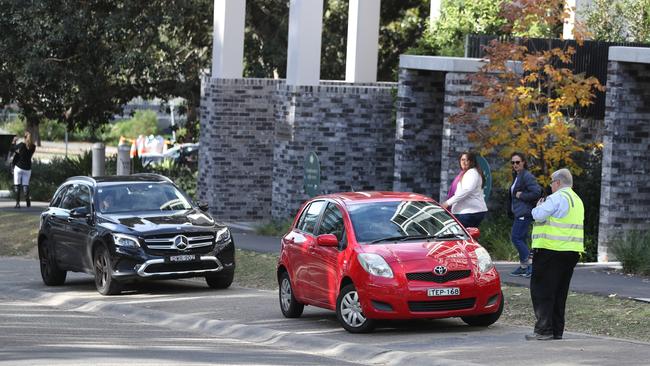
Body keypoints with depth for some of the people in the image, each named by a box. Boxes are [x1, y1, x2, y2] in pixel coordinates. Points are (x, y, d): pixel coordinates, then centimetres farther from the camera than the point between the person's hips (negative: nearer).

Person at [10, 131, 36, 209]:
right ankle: (28, 201, 2)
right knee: (25, 185, 12)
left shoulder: (21, 145, -14)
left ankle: (18, 203, -6)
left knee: (17, 185, 0)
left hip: (19, 167, -4)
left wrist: (14, 141, 13)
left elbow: (12, 149, -2)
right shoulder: (33, 147, -2)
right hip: (27, 168, 4)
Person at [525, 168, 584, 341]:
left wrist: (539, 207, 3)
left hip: (552, 250, -9)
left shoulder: (558, 197, -12)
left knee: (541, 290, -5)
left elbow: (539, 215, -19)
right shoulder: (577, 200, 20)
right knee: (559, 293, 14)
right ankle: (557, 330, 15)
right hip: (572, 251, 9)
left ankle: (544, 330, -10)